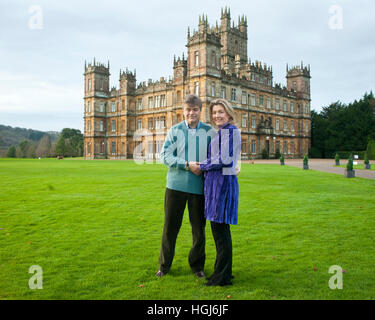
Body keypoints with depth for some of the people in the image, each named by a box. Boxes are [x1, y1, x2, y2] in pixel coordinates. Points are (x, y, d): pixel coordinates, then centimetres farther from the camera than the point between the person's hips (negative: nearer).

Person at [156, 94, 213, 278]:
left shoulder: (209, 131, 5)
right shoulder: (175, 130, 4)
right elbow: (165, 156, -4)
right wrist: (187, 165, -14)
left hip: (199, 186, 1)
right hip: (176, 184, 0)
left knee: (199, 227, 9)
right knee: (170, 226, 7)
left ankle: (197, 265, 27)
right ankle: (164, 265, 25)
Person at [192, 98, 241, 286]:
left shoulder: (229, 131, -10)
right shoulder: (222, 132, 19)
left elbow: (224, 160, -17)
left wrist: (201, 166, -7)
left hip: (223, 181, -10)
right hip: (216, 181, 10)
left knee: (220, 228, -4)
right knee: (219, 228, 14)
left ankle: (222, 277, 7)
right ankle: (224, 271, 25)